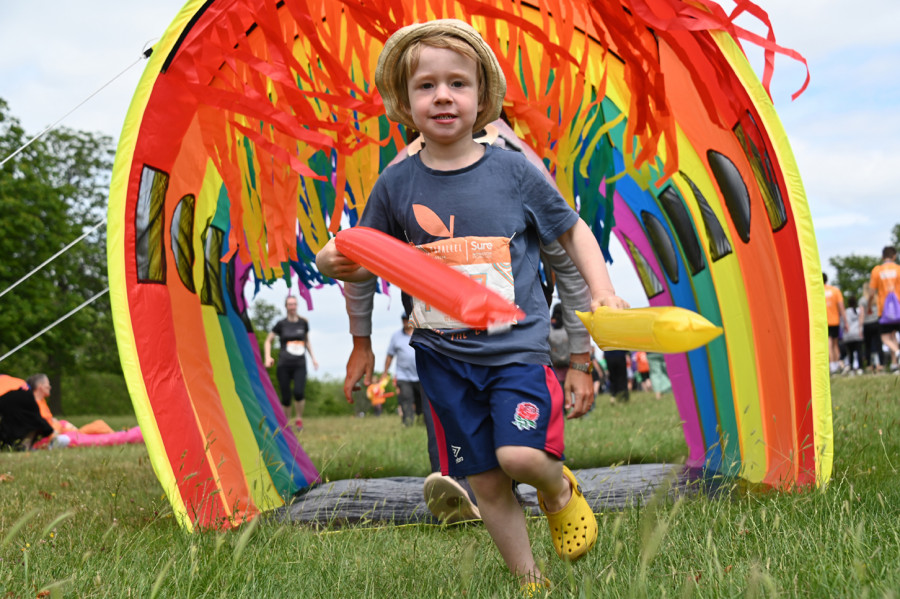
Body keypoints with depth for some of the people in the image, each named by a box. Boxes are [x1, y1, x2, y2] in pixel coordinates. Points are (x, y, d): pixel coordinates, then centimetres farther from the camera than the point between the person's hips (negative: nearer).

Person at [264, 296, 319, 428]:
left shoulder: (303, 323, 9)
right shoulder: (281, 324, 3)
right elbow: (268, 341, 10)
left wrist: (313, 358, 18)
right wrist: (268, 357, -5)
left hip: (300, 365, 1)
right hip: (284, 365, 0)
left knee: (299, 393, -21)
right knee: (286, 397, -3)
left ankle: (299, 418, 3)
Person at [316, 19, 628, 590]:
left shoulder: (514, 172, -4)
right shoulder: (396, 185, -1)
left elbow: (572, 228, 9)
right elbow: (369, 259, 11)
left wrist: (603, 292, -3)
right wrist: (335, 262, -12)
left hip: (516, 344, -2)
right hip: (443, 356, 2)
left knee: (520, 454, -21)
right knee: (486, 483, 7)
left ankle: (561, 491, 14)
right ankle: (530, 580, 26)